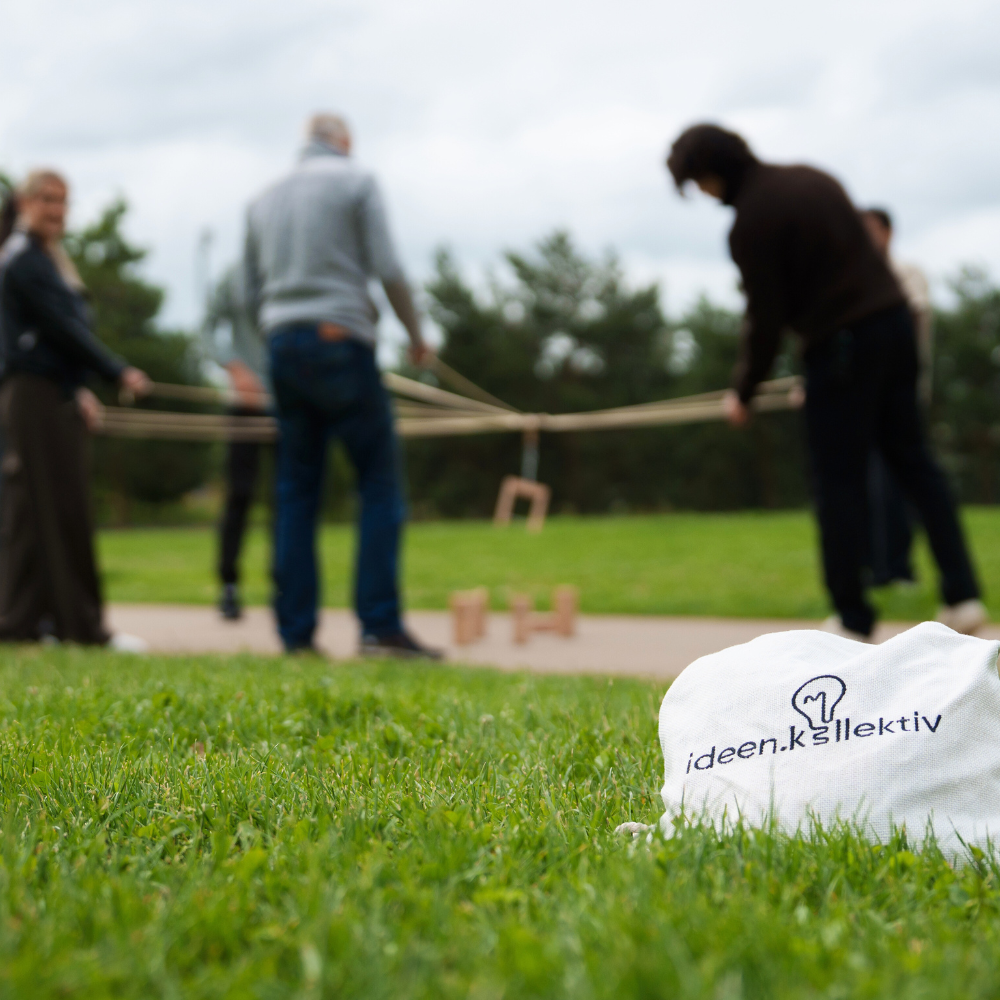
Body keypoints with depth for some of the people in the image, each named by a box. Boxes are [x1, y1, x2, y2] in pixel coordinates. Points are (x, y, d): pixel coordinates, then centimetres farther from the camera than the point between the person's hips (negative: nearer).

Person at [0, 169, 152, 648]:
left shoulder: (45, 258, 20)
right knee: (59, 506, -9)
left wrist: (78, 389, 20)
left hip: (51, 393, 10)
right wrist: (118, 372, -16)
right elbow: (61, 326, -16)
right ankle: (81, 624, -7)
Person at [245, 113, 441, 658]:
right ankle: (380, 624, -11)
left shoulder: (265, 199, 18)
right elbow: (387, 269, -6)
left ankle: (296, 630, 4)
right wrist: (416, 334, 6)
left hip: (282, 346, 6)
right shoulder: (356, 180, 2)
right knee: (380, 481, -4)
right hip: (341, 339, -6)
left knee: (295, 489, 6)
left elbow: (252, 290, 18)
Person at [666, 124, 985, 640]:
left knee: (840, 480, 1)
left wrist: (742, 393, 3)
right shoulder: (810, 177, 12)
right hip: (894, 321, 8)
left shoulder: (750, 223, -14)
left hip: (841, 344, -8)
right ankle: (962, 592, 7)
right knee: (911, 458, 12)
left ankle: (852, 617, 5)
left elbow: (765, 322, -11)